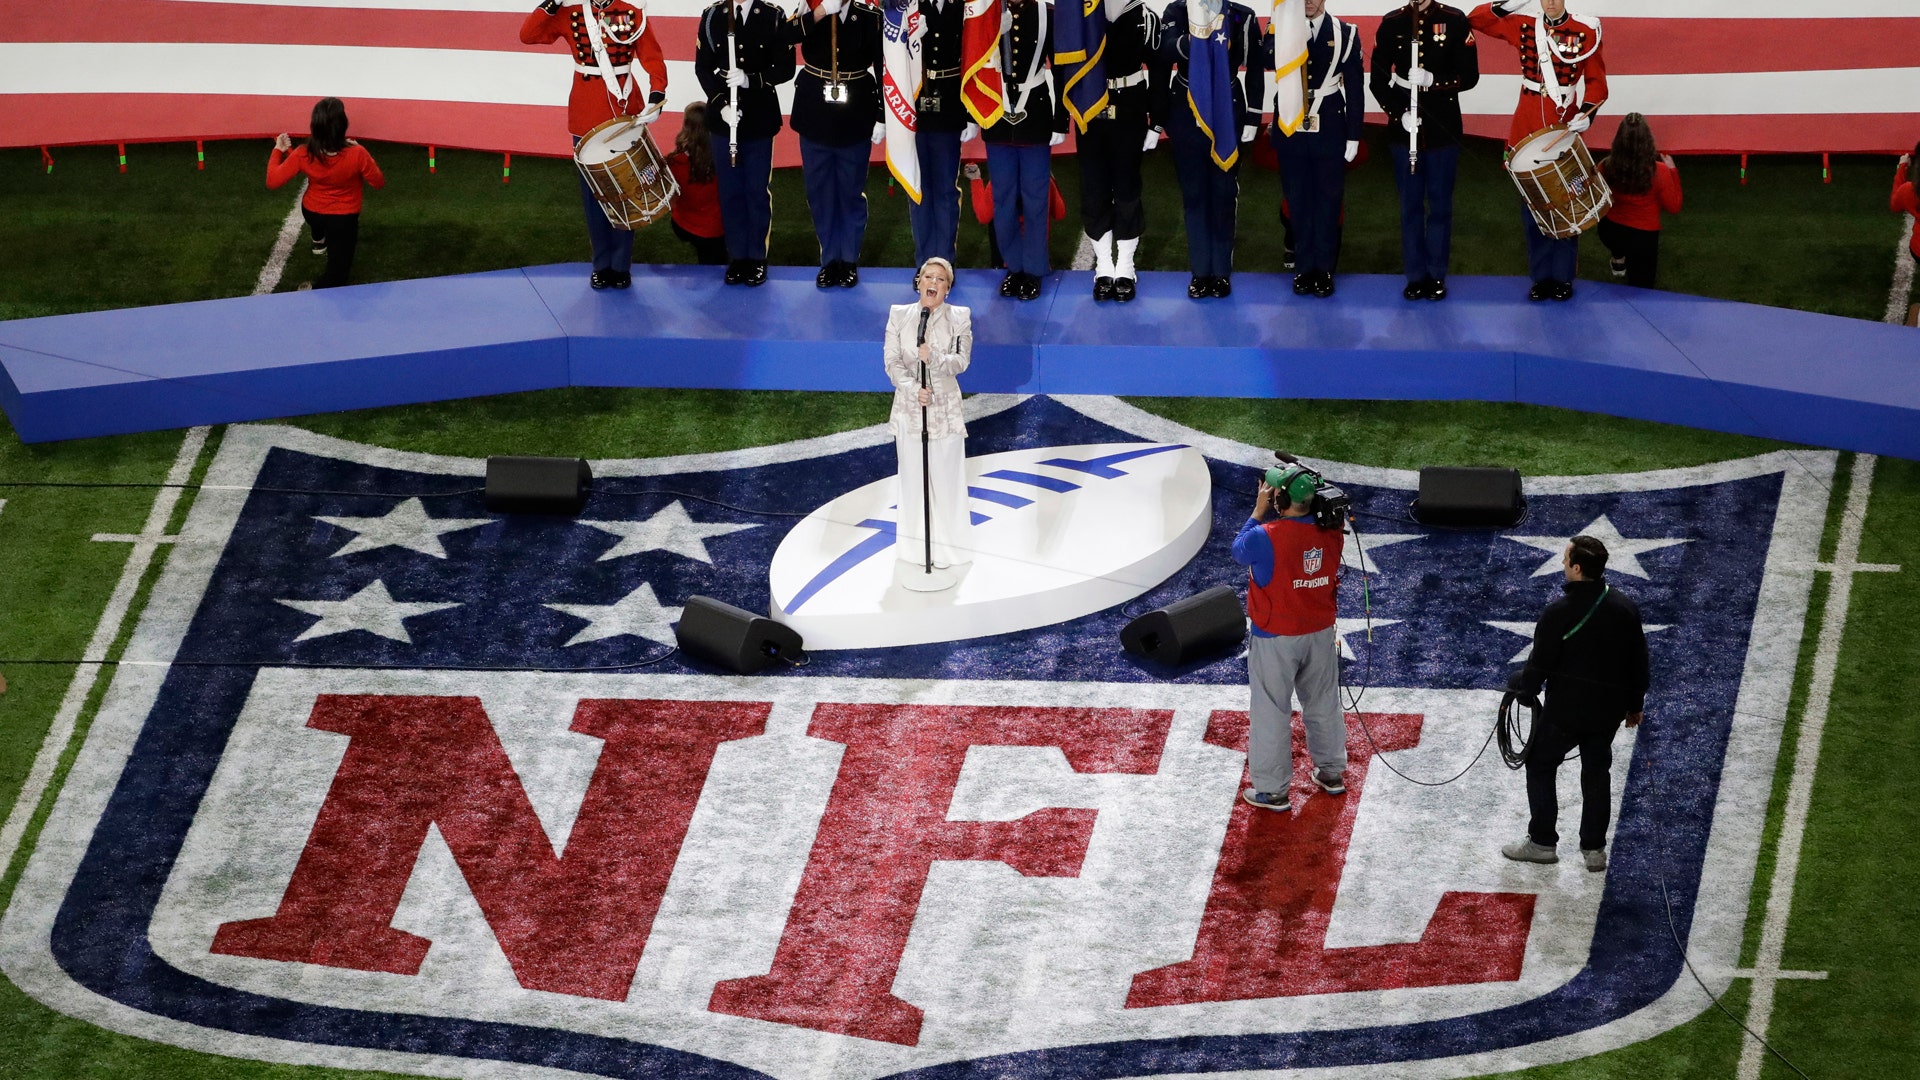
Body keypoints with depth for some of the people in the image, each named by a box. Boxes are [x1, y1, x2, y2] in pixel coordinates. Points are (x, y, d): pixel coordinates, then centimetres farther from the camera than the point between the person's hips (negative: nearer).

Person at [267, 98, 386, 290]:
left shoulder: (303, 155, -27)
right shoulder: (357, 154, -31)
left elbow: (272, 181, -18)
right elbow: (379, 182, -14)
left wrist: (278, 150, -5)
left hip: (311, 213, 3)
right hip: (344, 218, -3)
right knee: (337, 274, 11)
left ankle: (319, 240, 62)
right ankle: (318, 289, -14)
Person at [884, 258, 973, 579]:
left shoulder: (959, 318, -2)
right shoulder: (899, 315, 2)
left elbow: (961, 360, -11)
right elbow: (892, 362, -4)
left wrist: (934, 359, -31)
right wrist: (913, 390, -20)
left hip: (945, 407, -1)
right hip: (909, 405, 1)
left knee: (947, 478, 1)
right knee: (912, 478, 8)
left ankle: (949, 549, 12)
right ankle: (915, 548, 18)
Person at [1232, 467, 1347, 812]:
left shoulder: (1265, 537, -28)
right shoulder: (1331, 532, -12)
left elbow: (1239, 550, -6)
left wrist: (1259, 511, -2)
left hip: (1275, 639, -5)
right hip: (1320, 634, 5)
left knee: (1271, 714, 8)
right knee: (1323, 703, 22)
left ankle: (1272, 790, 16)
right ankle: (1331, 773, 38)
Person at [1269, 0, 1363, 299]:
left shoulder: (1345, 34, -1)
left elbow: (1354, 89, 1)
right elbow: (1270, 62, -21)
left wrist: (1353, 137, -1)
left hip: (1329, 131, -1)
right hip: (1291, 129, 1)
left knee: (1328, 201, 4)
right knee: (1298, 201, 6)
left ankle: (1324, 269, 13)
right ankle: (1303, 268, 16)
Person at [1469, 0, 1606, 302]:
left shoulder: (1586, 34, -3)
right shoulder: (1523, 28, 3)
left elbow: (1596, 81, -3)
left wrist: (1587, 114, -20)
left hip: (1564, 126, -2)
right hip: (1528, 126, 2)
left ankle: (1563, 277, 10)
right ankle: (1541, 276, 14)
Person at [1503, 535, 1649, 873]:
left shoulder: (1559, 613, -21)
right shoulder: (1625, 607, -3)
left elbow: (1539, 668, -15)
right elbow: (1638, 663, 6)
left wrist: (1517, 685, 6)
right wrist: (1635, 704, 19)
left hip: (1566, 709, -5)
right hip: (1609, 711, 5)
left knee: (1540, 765, 14)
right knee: (1597, 773, 17)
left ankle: (1541, 842, 17)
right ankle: (1594, 848, 20)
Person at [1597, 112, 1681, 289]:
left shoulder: (1606, 167, -19)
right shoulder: (1659, 172, -25)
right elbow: (1673, 207, -10)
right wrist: (1672, 171, -3)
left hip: (1610, 232, 3)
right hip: (1643, 236, -3)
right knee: (1640, 288, 18)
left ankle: (1619, 259, 42)